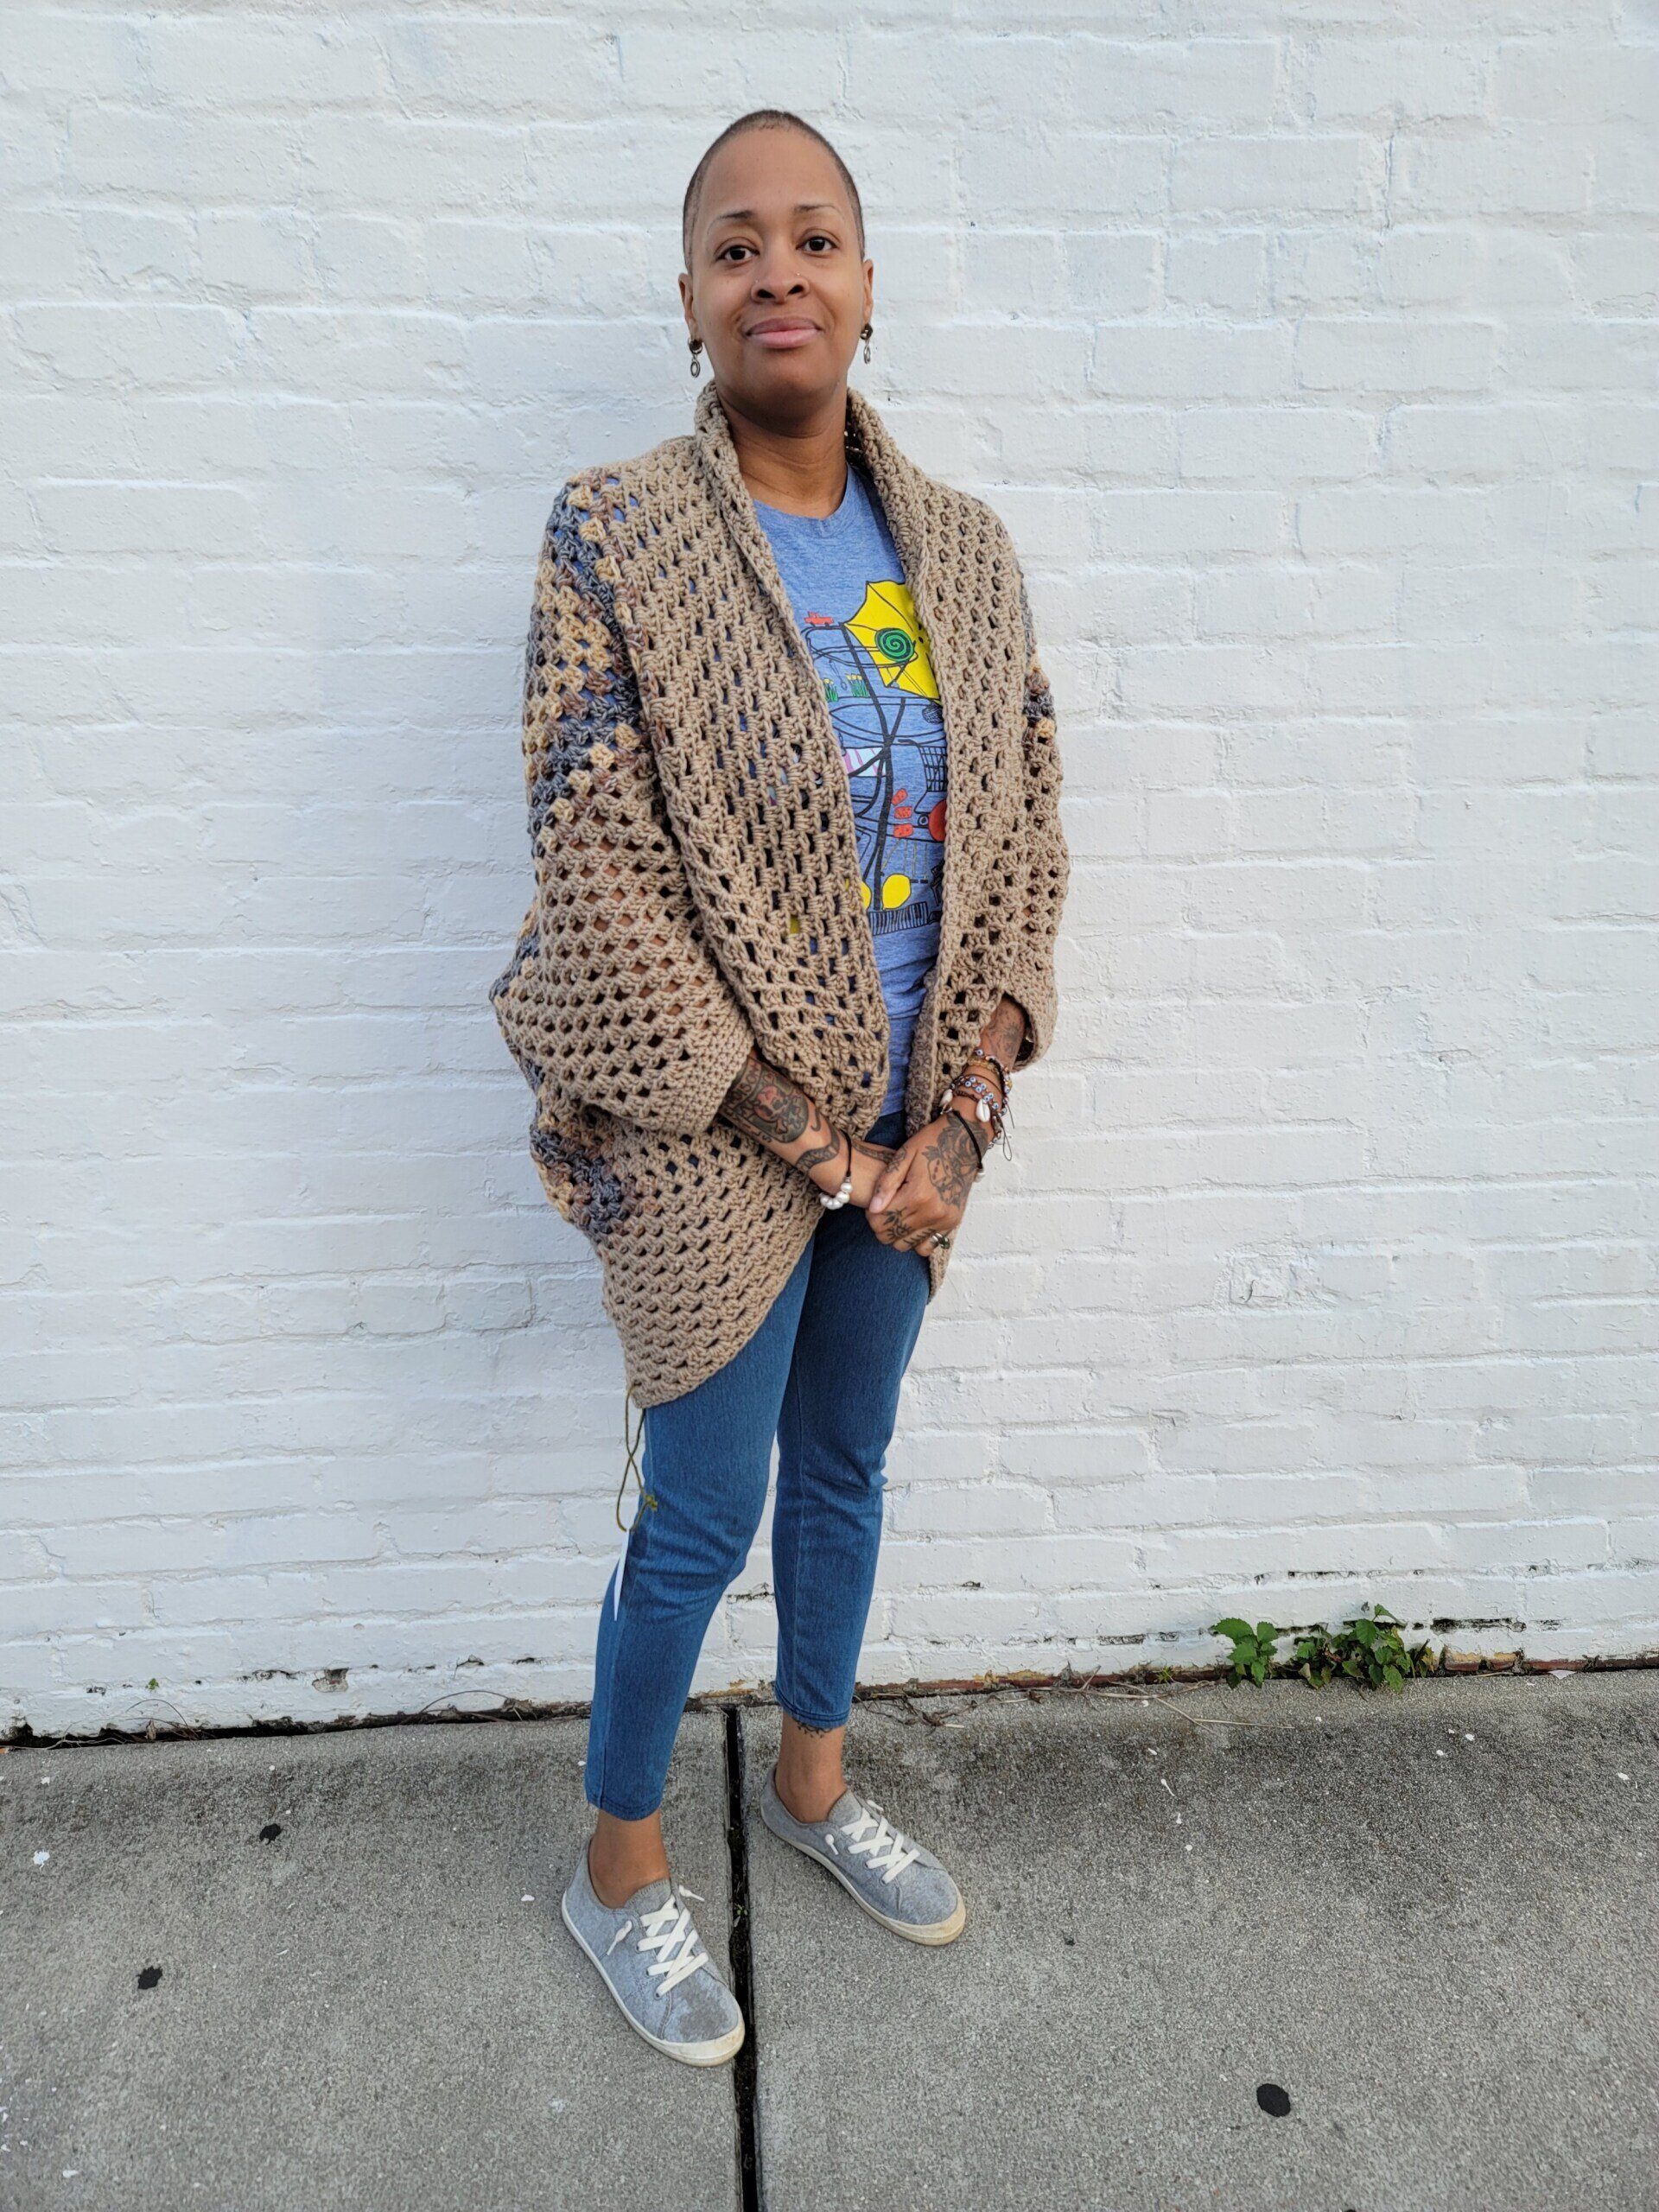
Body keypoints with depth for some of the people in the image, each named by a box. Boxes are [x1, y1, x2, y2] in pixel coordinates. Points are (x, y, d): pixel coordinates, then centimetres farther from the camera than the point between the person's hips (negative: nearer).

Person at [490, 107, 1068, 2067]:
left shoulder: (959, 549, 4)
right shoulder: (616, 539, -10)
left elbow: (1022, 843, 4)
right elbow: (600, 883, -15)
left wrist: (956, 1119, -5)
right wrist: (806, 1140, -14)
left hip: (912, 1122, 5)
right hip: (714, 1143, -5)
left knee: (848, 1465, 20)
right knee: (701, 1519, 8)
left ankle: (813, 1778, 46)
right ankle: (618, 1869, 35)